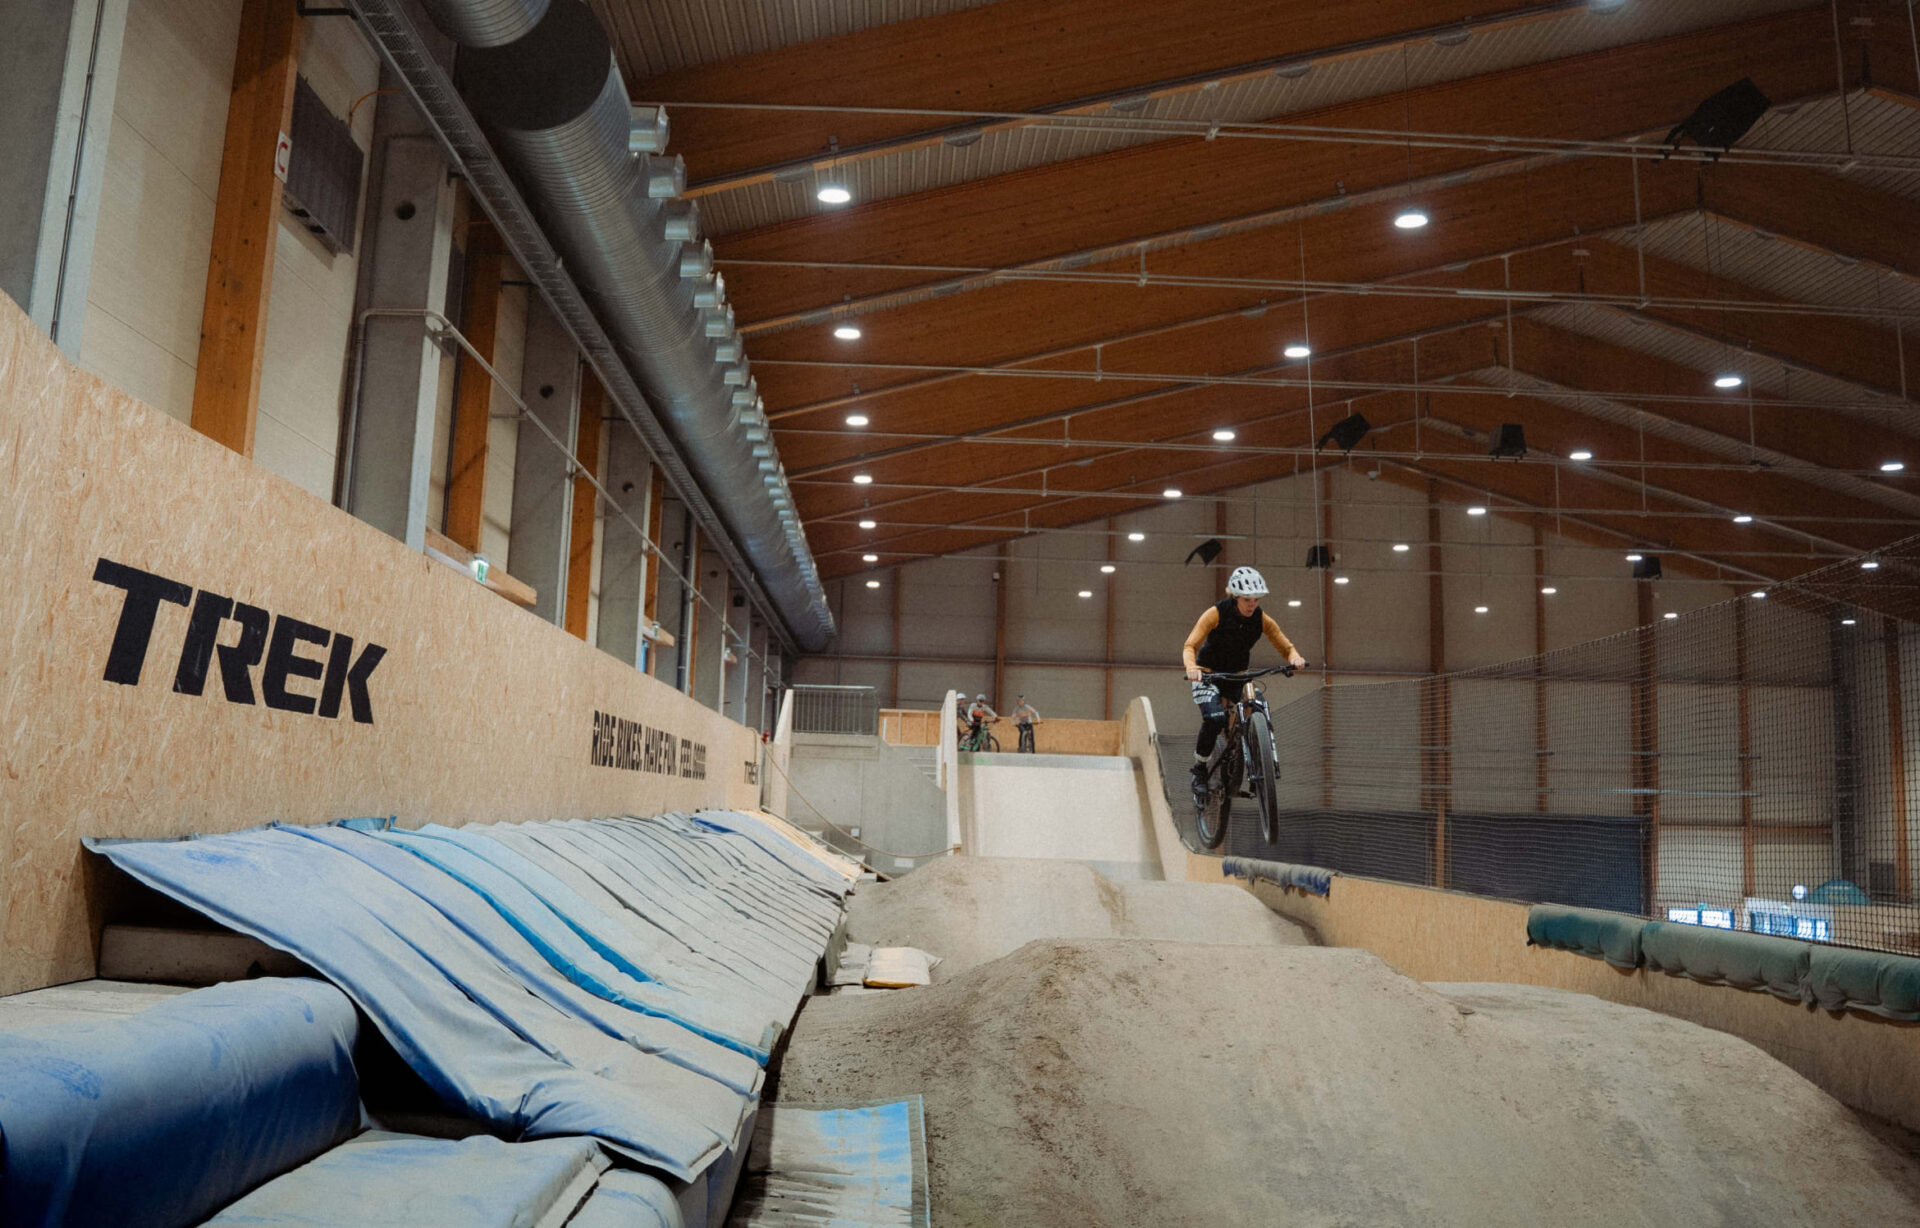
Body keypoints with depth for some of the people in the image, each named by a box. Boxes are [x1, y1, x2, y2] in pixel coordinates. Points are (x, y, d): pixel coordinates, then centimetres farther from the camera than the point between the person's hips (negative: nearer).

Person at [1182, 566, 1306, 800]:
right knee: (1215, 717, -30)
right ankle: (1199, 770, -12)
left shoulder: (1262, 620, -10)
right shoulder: (1215, 614, -20)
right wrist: (1191, 667, -47)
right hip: (1208, 675, -4)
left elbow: (1286, 647, -7)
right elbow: (1190, 646, -26)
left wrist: (1295, 657, -32)